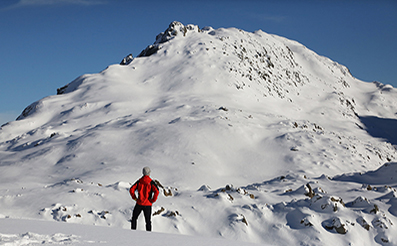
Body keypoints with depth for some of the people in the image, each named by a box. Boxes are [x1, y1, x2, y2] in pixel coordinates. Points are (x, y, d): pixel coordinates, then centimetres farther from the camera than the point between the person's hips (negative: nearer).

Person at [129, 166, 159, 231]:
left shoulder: (139, 181, 2)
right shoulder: (151, 182, -6)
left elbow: (131, 190, -4)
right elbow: (156, 191, -19)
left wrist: (135, 198, 5)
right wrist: (153, 200, -7)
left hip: (139, 203, 1)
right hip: (148, 204, -1)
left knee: (134, 218, 18)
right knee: (148, 221, 8)